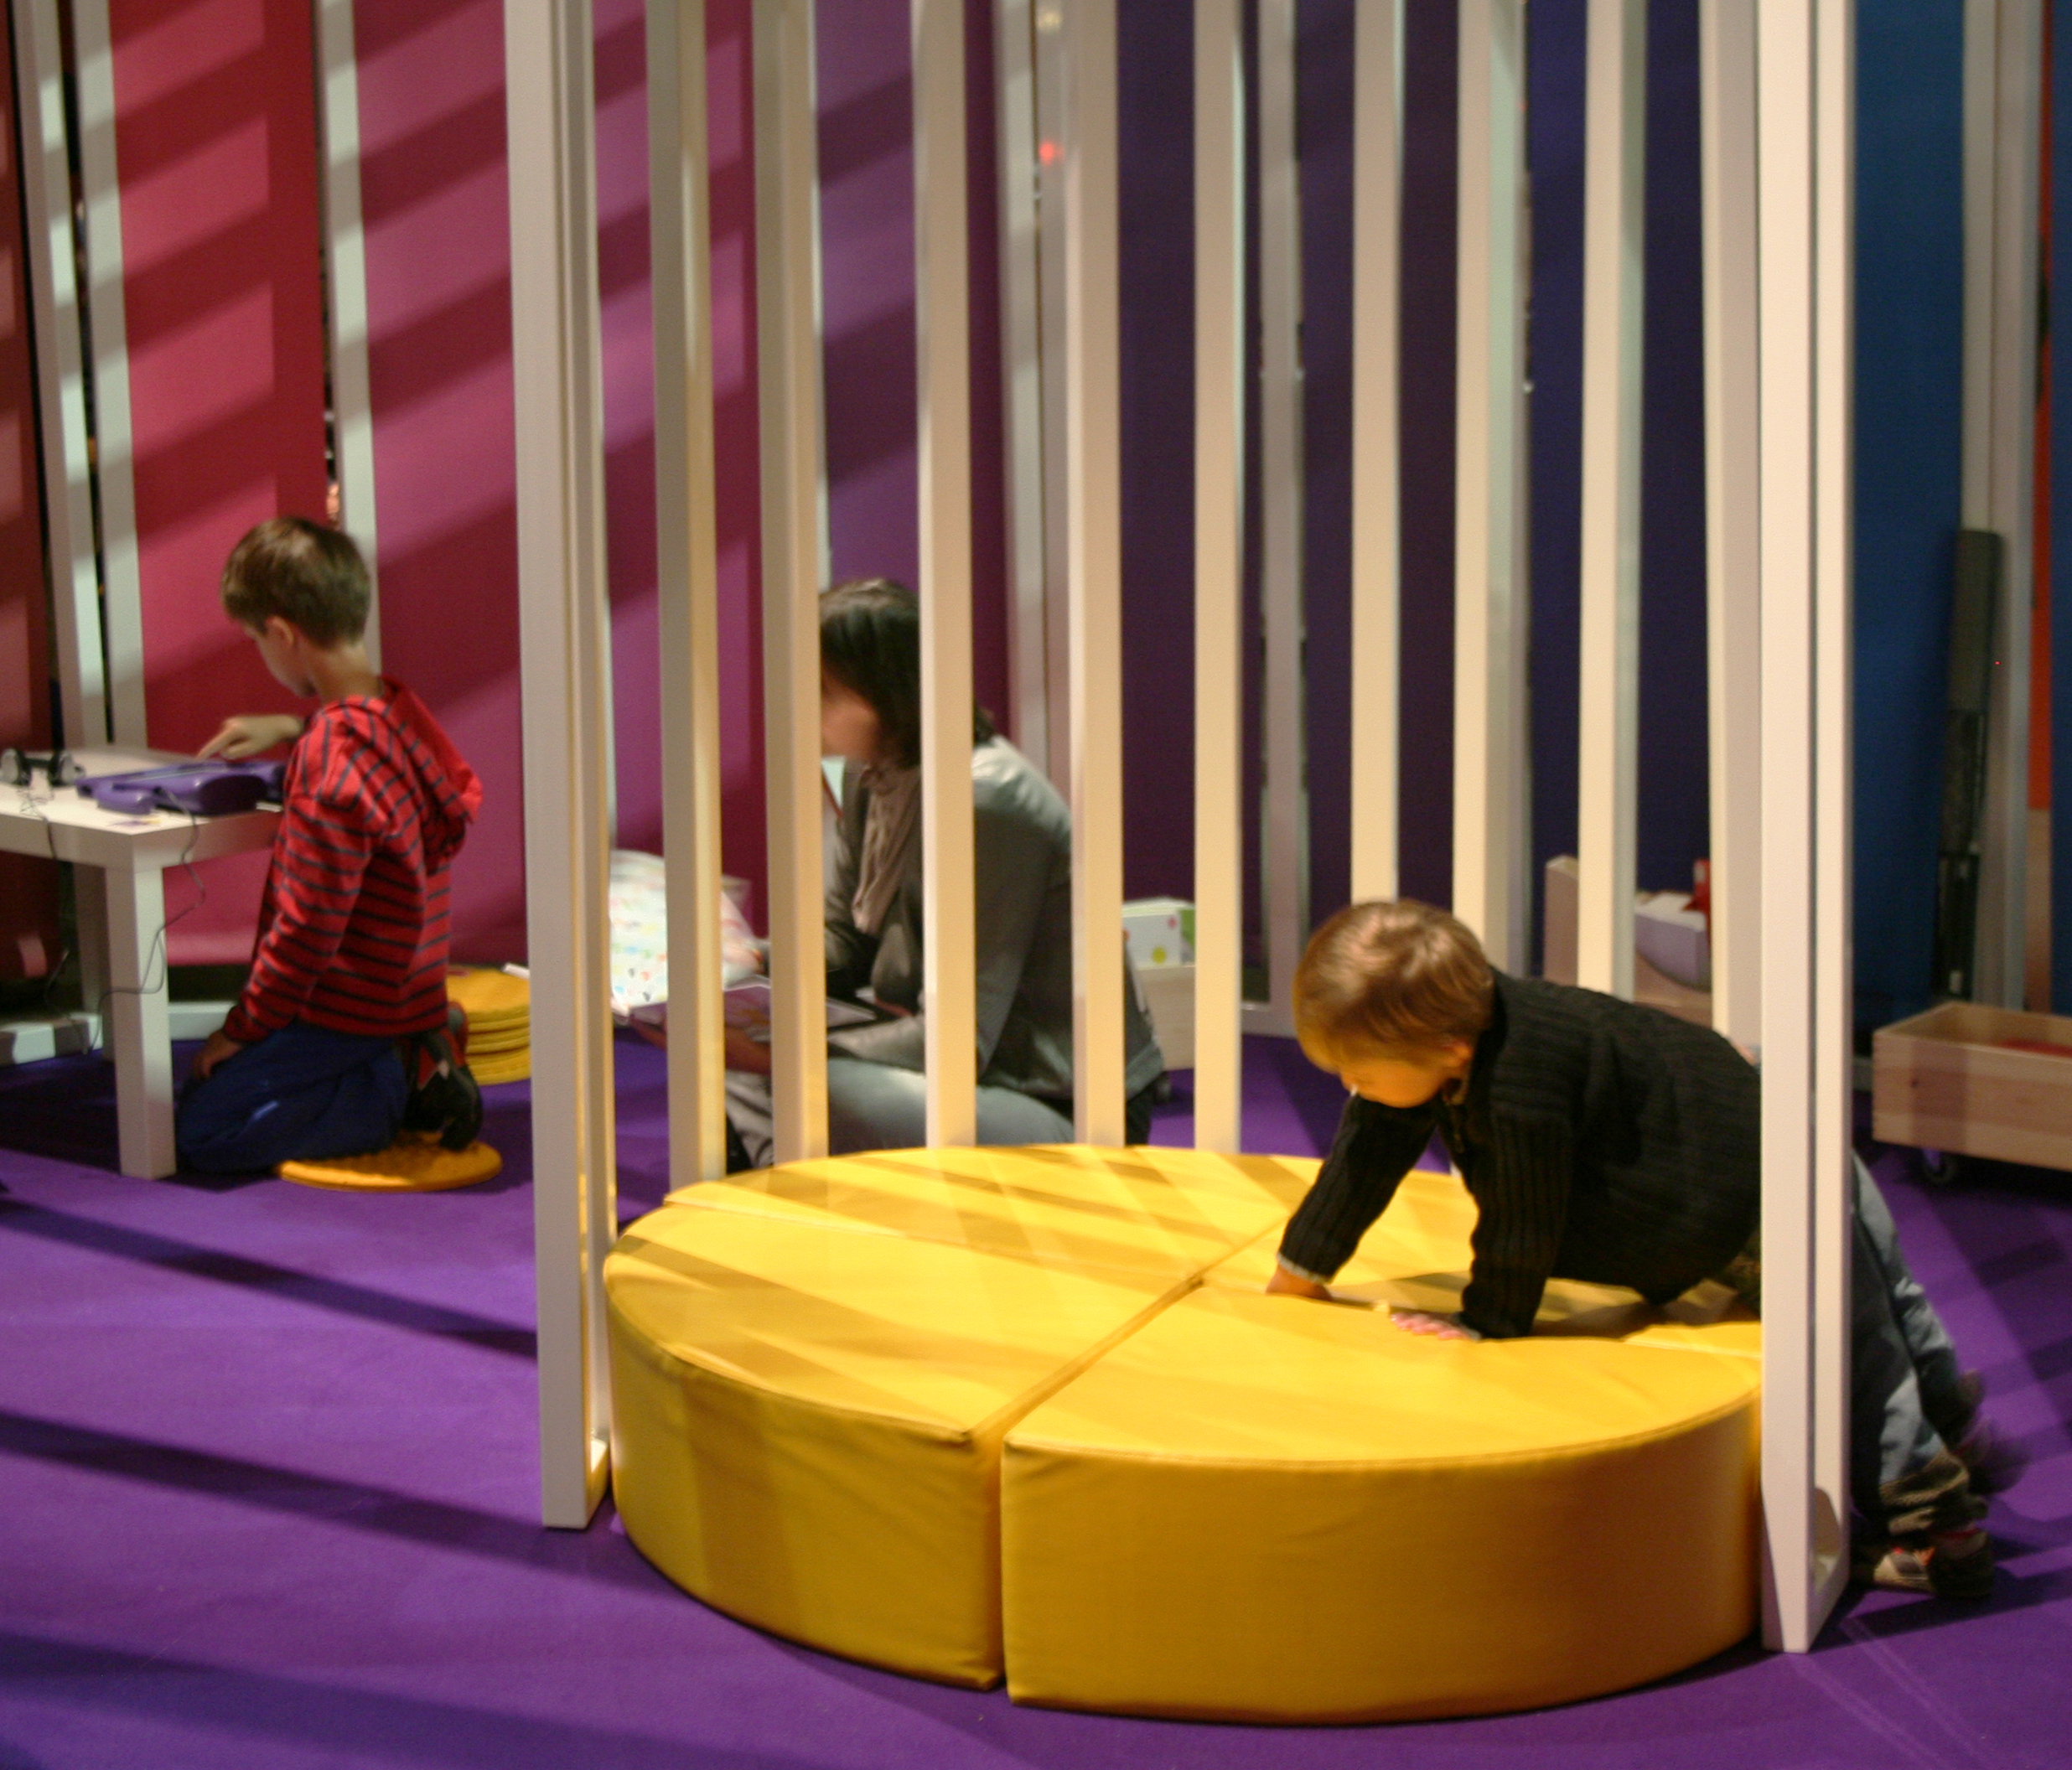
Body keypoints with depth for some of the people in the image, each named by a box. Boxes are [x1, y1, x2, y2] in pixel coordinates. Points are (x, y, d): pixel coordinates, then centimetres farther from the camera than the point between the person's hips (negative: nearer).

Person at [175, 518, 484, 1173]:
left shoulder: (331, 771, -26)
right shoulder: (399, 709, 1)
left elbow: (308, 928, -22)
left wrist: (242, 1028, -10)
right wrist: (294, 730, 22)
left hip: (353, 1011, -9)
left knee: (202, 1131, -7)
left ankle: (401, 1086, -9)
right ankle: (421, 1054, 8)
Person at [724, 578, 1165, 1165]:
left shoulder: (986, 800, -23)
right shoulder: (871, 775, 5)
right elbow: (844, 945, 15)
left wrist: (780, 1055, -30)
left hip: (1067, 1115, -9)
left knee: (829, 1096, -33)